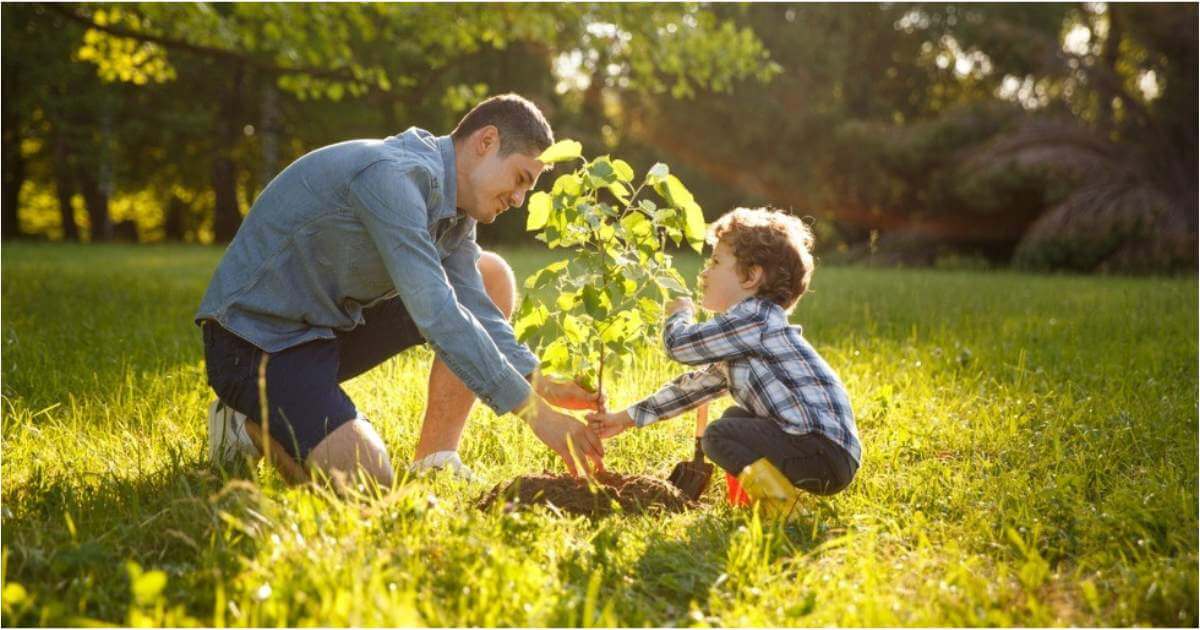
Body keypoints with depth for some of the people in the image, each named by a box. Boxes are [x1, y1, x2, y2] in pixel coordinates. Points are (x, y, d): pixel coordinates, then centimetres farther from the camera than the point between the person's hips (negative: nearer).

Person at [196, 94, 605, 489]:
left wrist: (543, 385, -15)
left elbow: (476, 309, 1)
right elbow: (436, 314, -33)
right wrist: (535, 411, -31)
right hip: (255, 338, -10)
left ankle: (433, 462, 2)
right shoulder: (392, 175, -26)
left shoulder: (454, 205, 4)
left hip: (332, 324, 10)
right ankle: (252, 424, 2)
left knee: (491, 278, 4)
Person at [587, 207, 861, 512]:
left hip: (828, 452, -10)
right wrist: (626, 418, 27)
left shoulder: (755, 317, -13)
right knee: (734, 417, 25)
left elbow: (679, 344, -13)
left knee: (719, 435, -15)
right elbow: (696, 385, 26)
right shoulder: (741, 334, 20)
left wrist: (678, 314, 11)